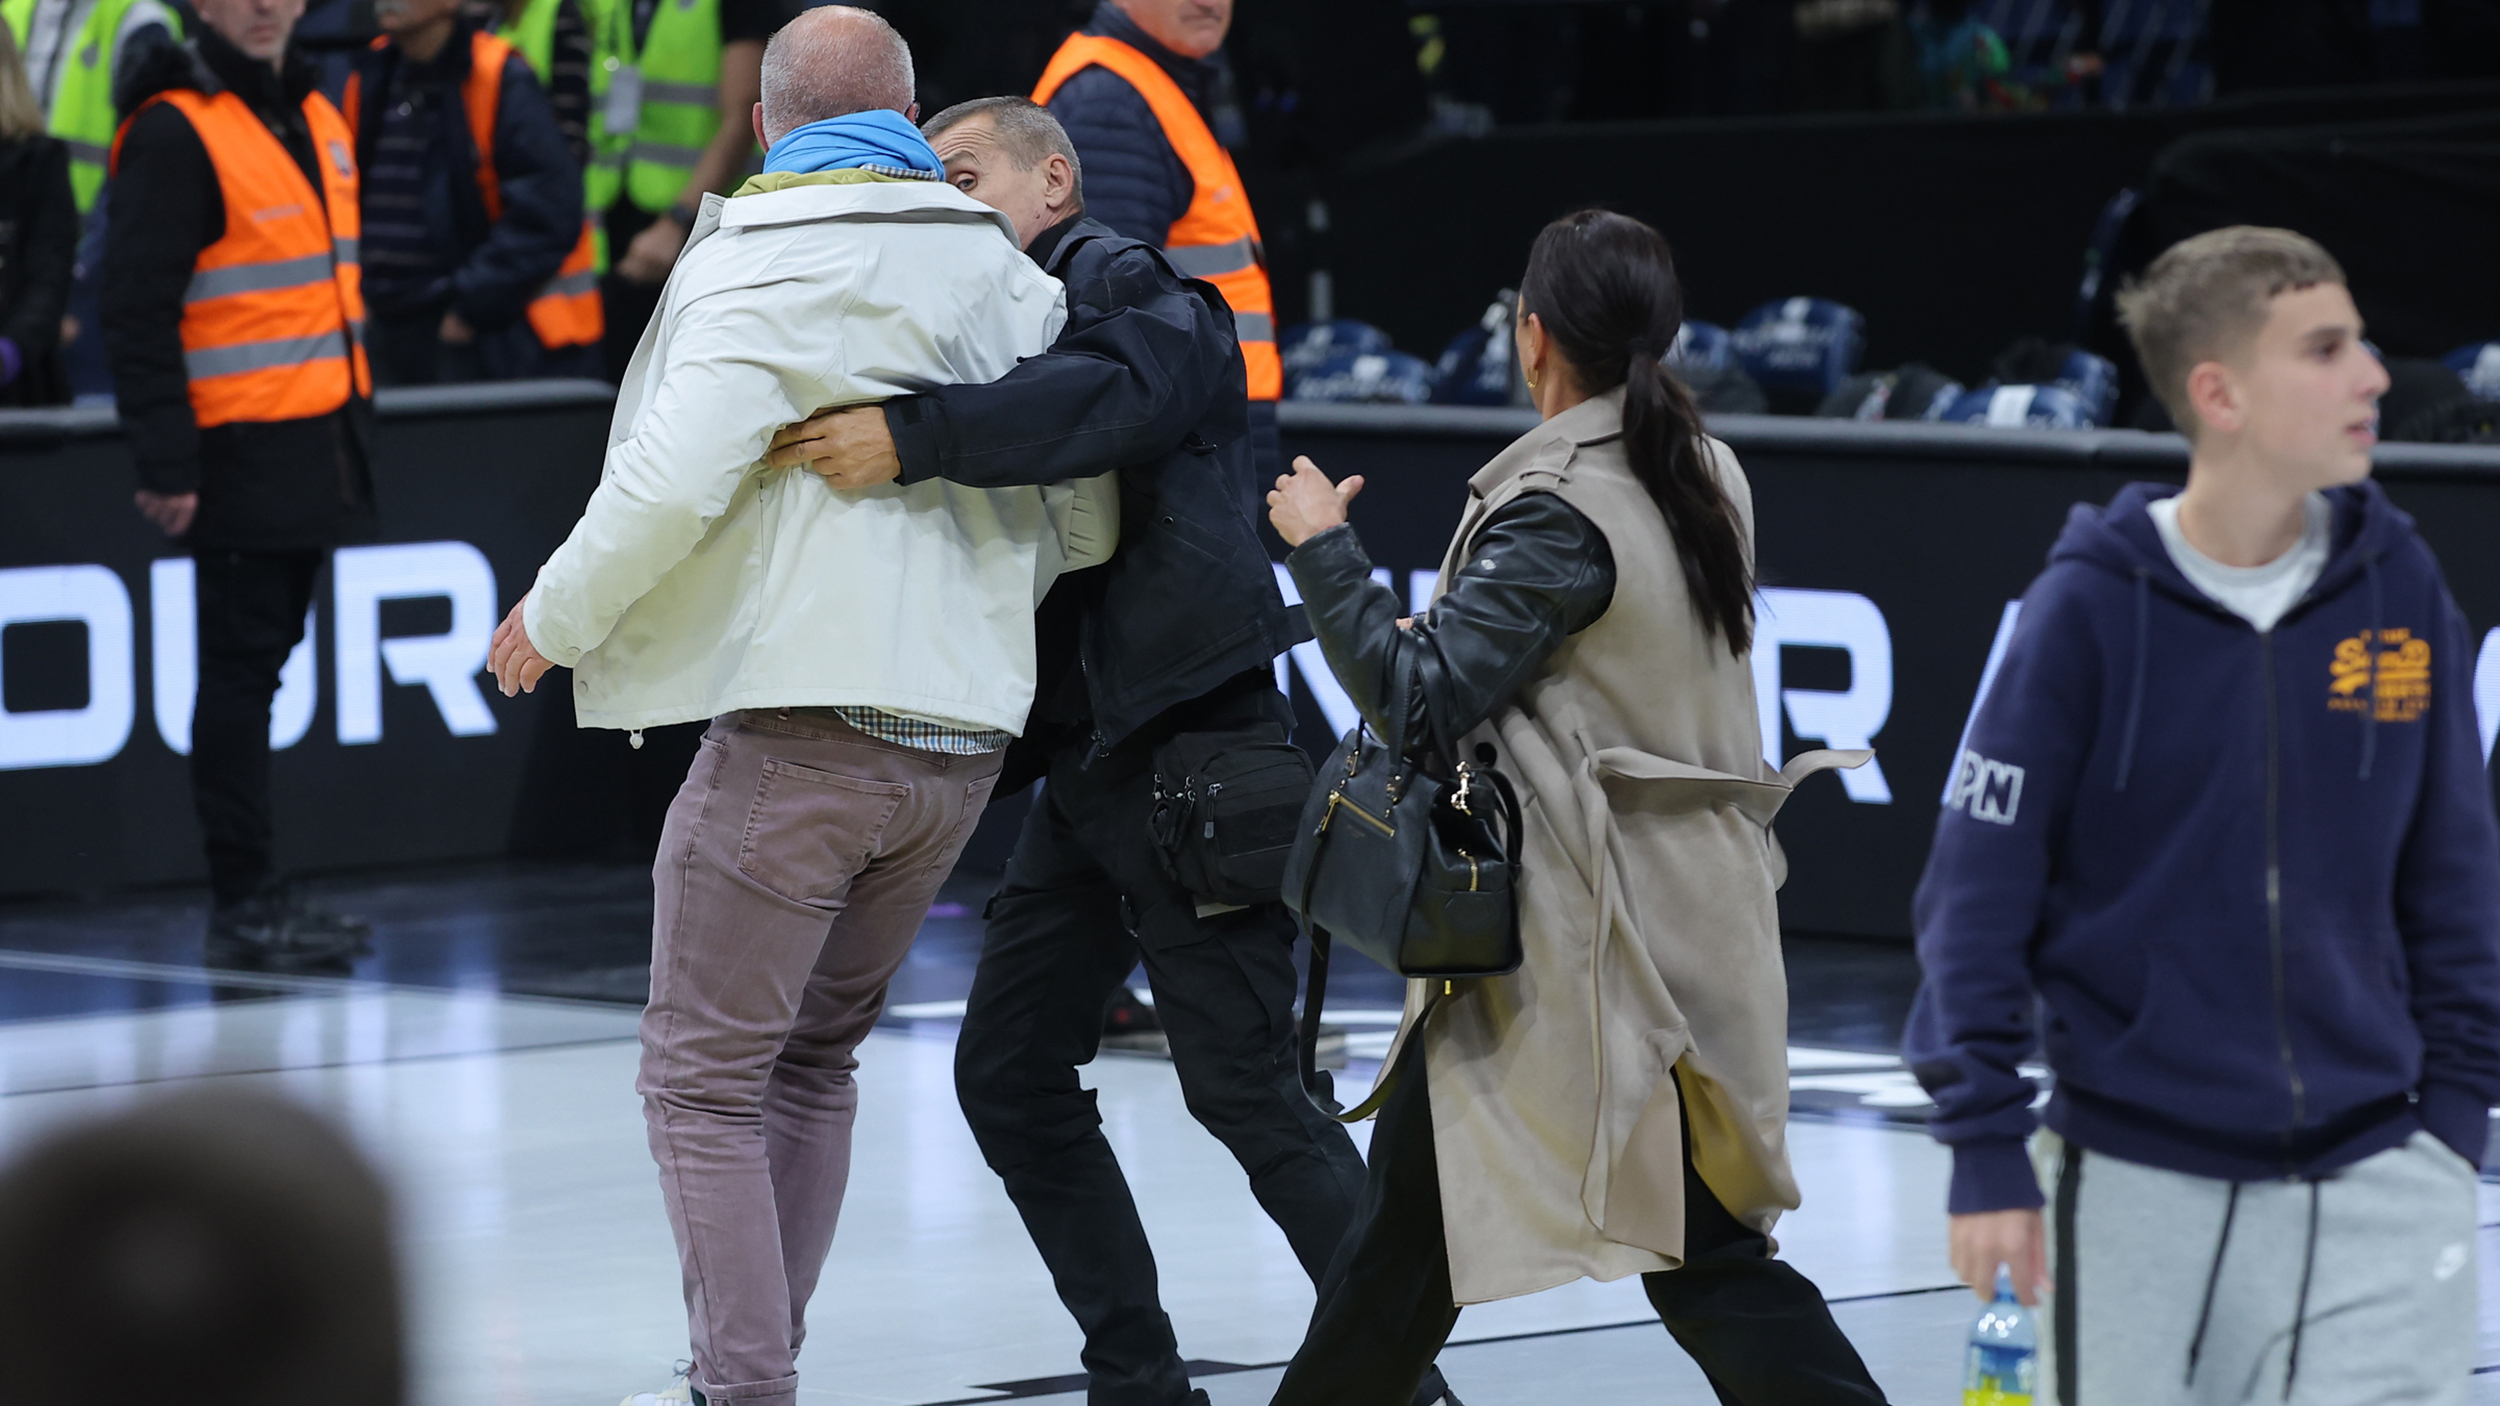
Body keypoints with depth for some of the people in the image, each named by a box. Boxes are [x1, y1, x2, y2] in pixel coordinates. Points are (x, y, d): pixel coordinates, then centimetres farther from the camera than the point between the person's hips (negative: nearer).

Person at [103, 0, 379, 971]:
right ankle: (243, 903, 0)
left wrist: (361, 425, 21)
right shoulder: (174, 133, -12)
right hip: (240, 454, -8)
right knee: (241, 668, -4)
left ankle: (253, 893, 18)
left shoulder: (318, 118, 15)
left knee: (261, 663, 13)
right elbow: (138, 308, -15)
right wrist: (165, 464, -19)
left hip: (320, 445, 8)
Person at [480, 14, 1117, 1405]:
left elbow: (671, 481, -18)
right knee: (814, 1056, 20)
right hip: (963, 730, 7)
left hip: (804, 724, -7)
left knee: (705, 1078, 2)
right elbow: (1090, 522, 11)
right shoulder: (1012, 280, 11)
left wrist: (556, 620, -2)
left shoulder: (760, 265, -7)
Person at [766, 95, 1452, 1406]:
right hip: (1083, 766, 9)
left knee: (1244, 1089, -9)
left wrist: (915, 437, -35)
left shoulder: (1124, 281, -5)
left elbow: (1115, 398, -28)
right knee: (1008, 1073, 8)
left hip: (1189, 747, -9)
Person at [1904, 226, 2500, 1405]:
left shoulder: (2399, 588, 0)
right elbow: (1979, 882, -6)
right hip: (2139, 1185, -2)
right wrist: (1986, 1148, -8)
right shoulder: (2090, 608, -9)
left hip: (2369, 1178, 2)